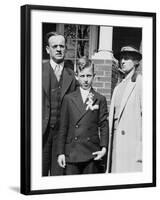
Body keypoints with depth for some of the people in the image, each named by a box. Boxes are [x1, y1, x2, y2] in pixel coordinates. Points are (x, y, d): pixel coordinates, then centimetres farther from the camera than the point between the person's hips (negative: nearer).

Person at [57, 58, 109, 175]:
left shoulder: (100, 100, 6)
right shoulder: (69, 99, 8)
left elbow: (104, 126, 4)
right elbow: (63, 127, 7)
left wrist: (104, 148, -8)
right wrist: (61, 152, 3)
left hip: (92, 154, 0)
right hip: (71, 154, 1)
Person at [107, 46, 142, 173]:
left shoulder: (141, 83, -3)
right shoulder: (118, 88, 21)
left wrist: (142, 149, -15)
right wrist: (107, 146, 12)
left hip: (134, 142, -7)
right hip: (116, 145, 7)